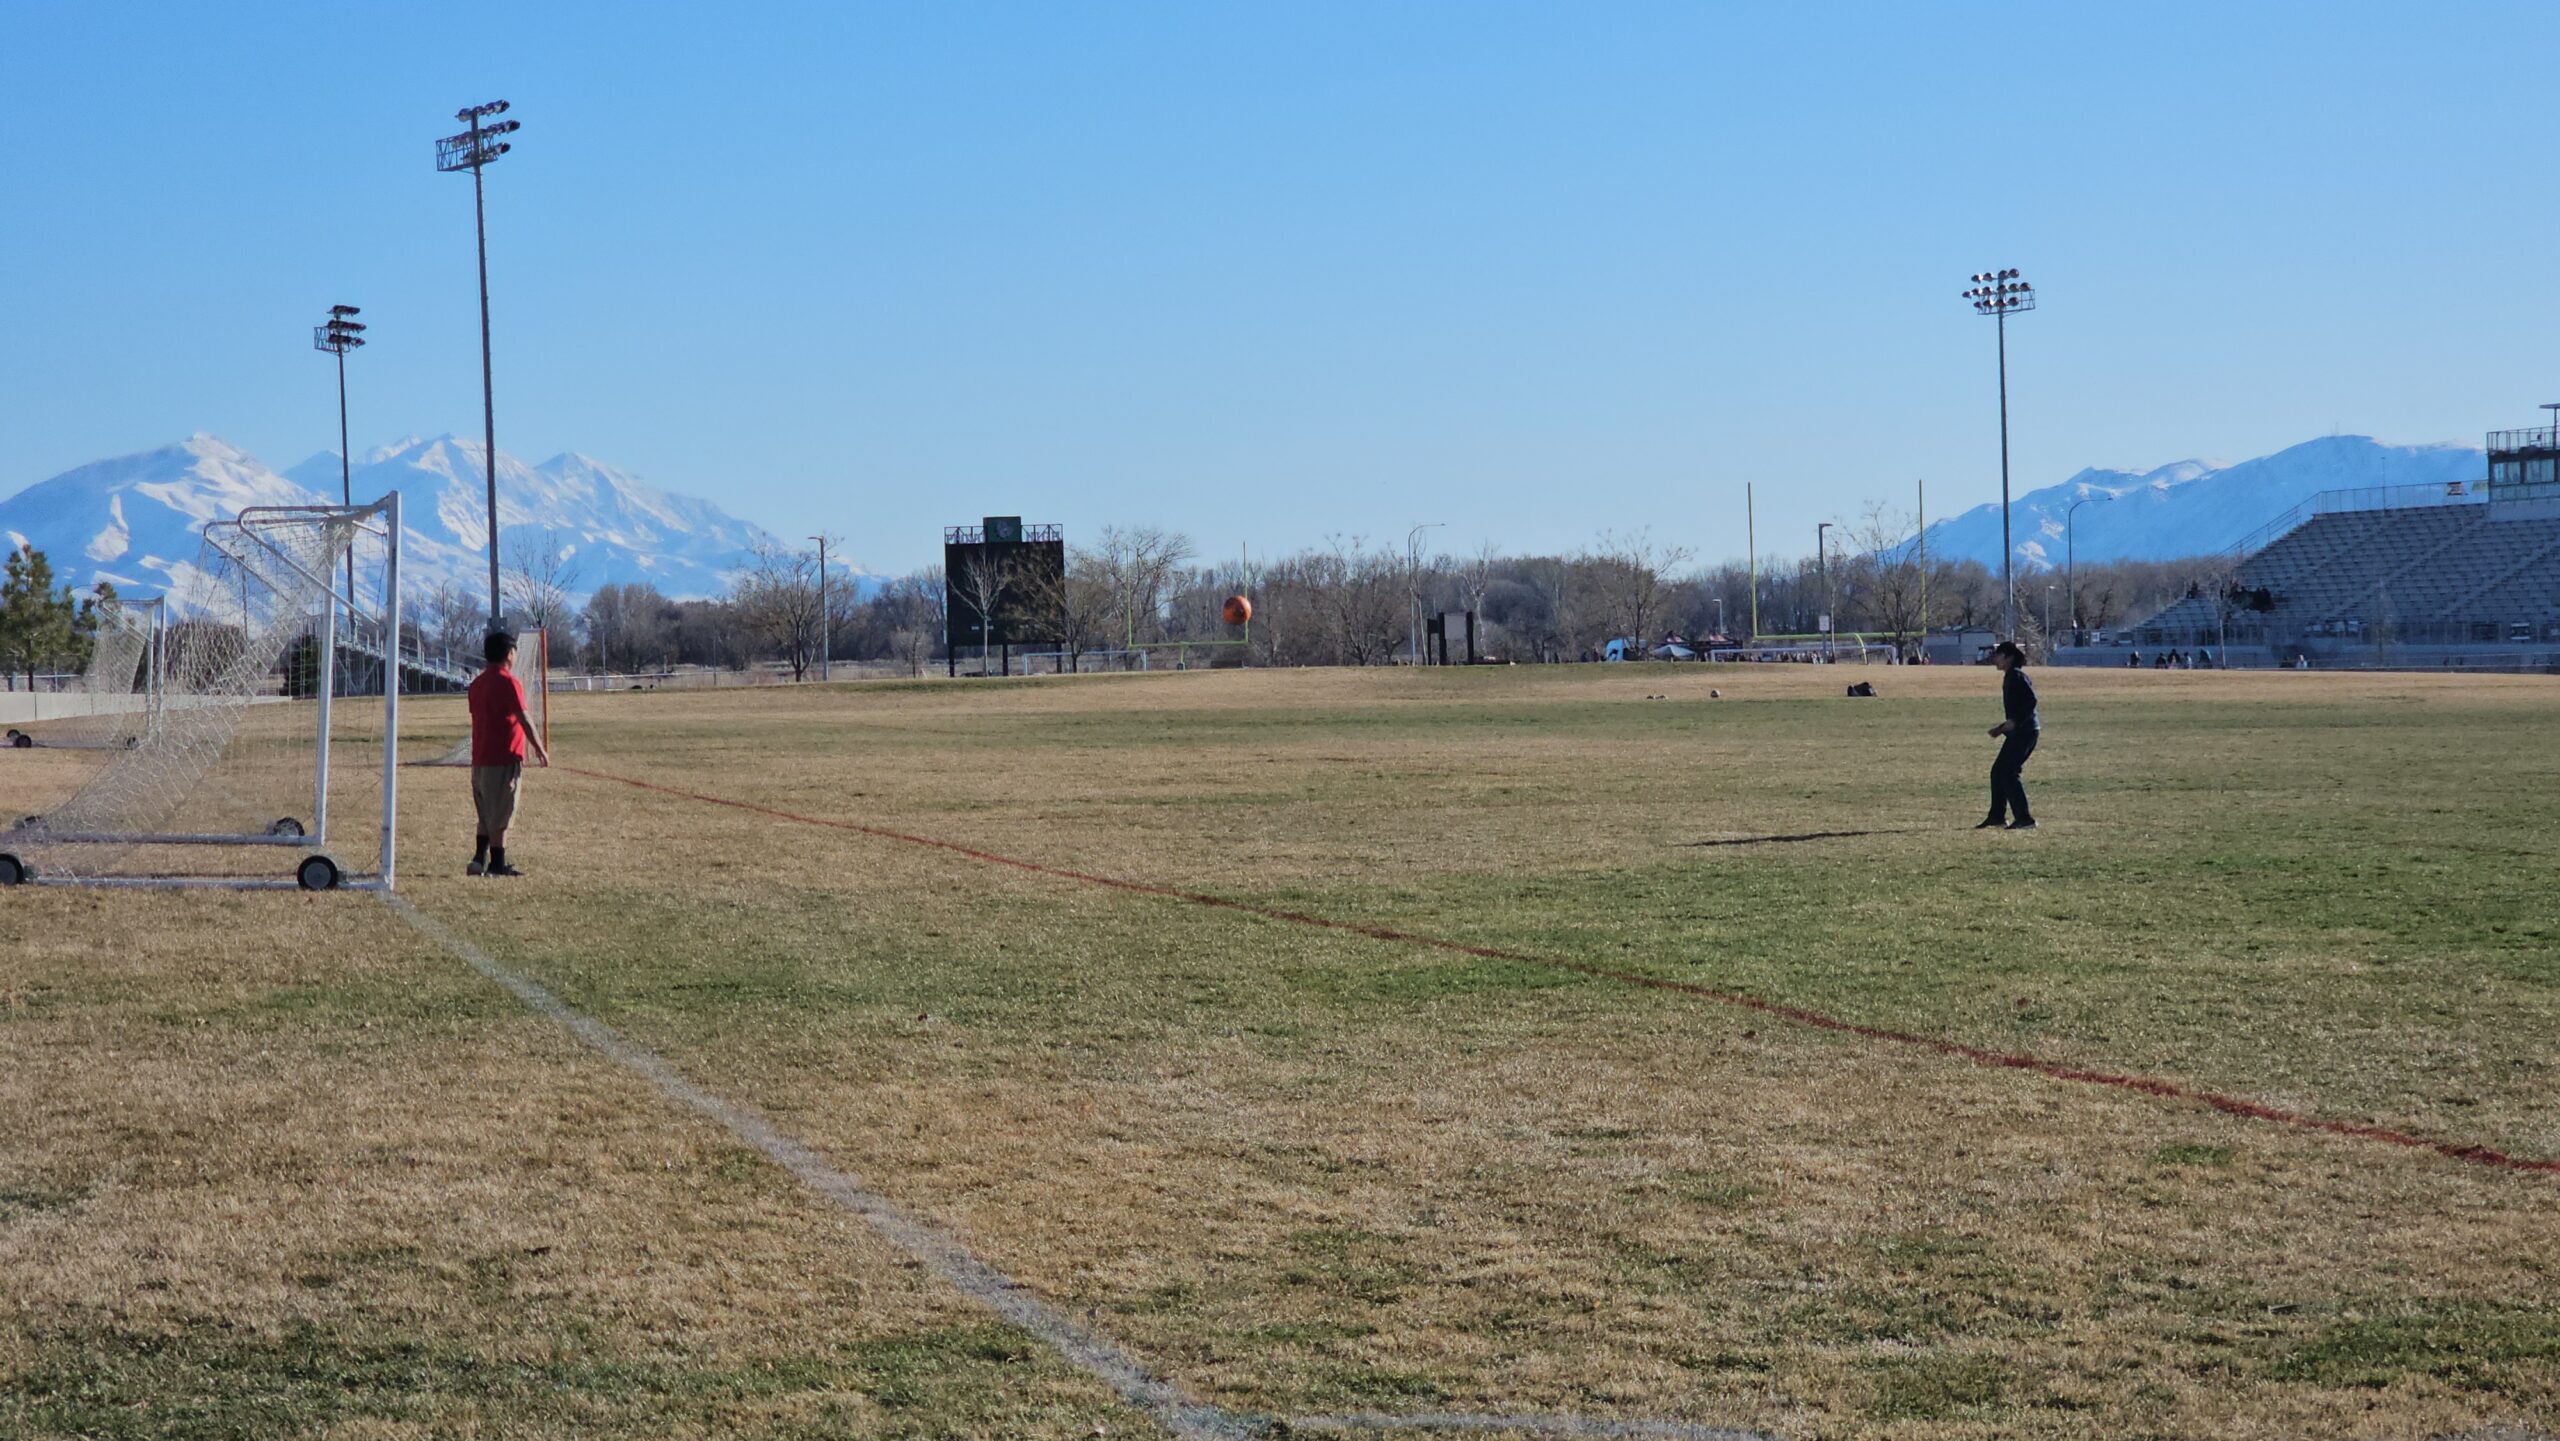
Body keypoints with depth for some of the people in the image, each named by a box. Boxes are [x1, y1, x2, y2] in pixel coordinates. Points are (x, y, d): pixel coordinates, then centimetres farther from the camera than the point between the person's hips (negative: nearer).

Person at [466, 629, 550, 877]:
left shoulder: (477, 683, 12)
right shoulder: (508, 682, -12)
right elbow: (524, 720, -14)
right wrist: (540, 750, -5)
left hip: (480, 759, 8)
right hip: (504, 758, -8)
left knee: (486, 814, 15)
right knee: (500, 816, -2)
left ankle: (479, 859, 12)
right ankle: (497, 864, 1)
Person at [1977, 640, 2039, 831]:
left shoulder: (2016, 675, -12)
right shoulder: (2009, 677, 17)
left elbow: (2031, 700, -22)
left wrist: (2014, 722, -25)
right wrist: (2003, 727, 20)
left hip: (2025, 730, -10)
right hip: (2018, 731, 10)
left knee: (2009, 772, -10)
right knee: (1998, 771, 13)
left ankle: (2024, 819, -8)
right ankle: (1997, 817, 20)